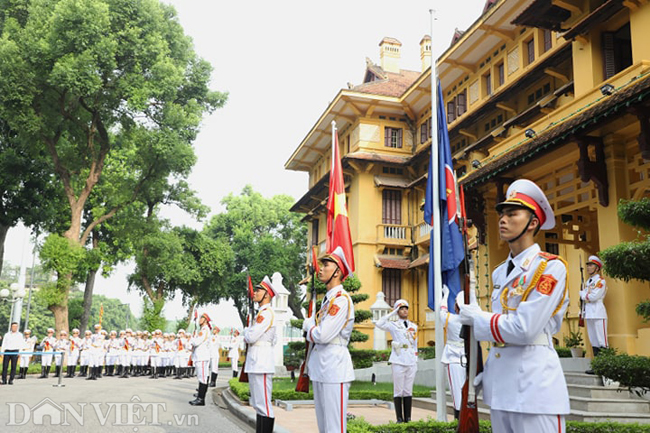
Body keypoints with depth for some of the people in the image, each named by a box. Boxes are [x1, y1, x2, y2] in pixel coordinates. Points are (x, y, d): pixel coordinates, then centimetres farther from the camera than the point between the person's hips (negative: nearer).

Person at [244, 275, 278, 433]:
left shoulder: (266, 312, -13)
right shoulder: (263, 312, 18)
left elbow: (251, 337, -21)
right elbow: (274, 340, 25)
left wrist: (246, 332, 3)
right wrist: (249, 335, 13)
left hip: (261, 363, -11)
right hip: (256, 362, 11)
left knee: (263, 405, -8)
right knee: (258, 404, 14)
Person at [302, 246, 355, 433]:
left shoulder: (342, 299, -14)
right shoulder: (328, 298, 16)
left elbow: (323, 335, -20)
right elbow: (308, 324, 17)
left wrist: (311, 328, -1)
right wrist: (314, 329, -4)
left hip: (334, 369, -10)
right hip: (321, 369, 10)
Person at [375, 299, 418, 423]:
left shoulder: (414, 326, 16)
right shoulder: (393, 325, 2)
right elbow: (379, 324, -15)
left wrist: (416, 362, 14)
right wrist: (391, 313, -9)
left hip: (411, 362, 4)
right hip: (398, 362, -4)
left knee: (408, 391, 7)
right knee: (398, 391, -2)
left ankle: (408, 418, 11)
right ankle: (399, 418, 4)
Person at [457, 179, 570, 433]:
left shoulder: (550, 267, -10)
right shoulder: (500, 273, 13)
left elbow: (524, 329, -19)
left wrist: (477, 318, -7)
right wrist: (488, 372, 11)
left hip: (534, 386, -7)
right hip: (499, 386, 7)